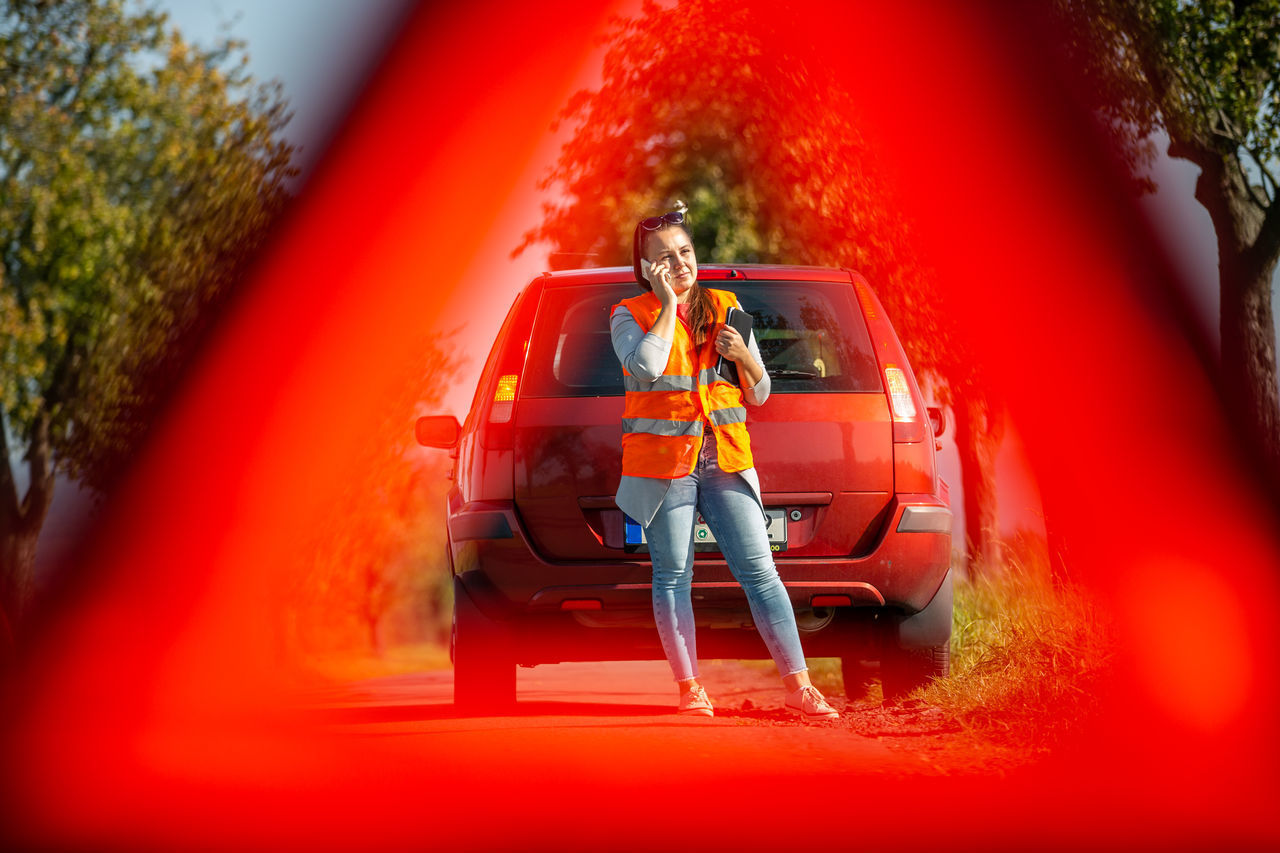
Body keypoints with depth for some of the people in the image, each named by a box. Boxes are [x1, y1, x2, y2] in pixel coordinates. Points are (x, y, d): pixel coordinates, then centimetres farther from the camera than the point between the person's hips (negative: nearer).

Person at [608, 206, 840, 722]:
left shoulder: (726, 308, 12)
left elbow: (760, 394, 14)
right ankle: (689, 689, 6)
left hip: (726, 462, 2)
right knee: (672, 578, -1)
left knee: (760, 572, -5)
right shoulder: (630, 316, 3)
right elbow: (646, 367, -19)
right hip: (663, 462, -2)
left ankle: (799, 687, -6)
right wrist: (668, 303, -12)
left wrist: (744, 356, -7)